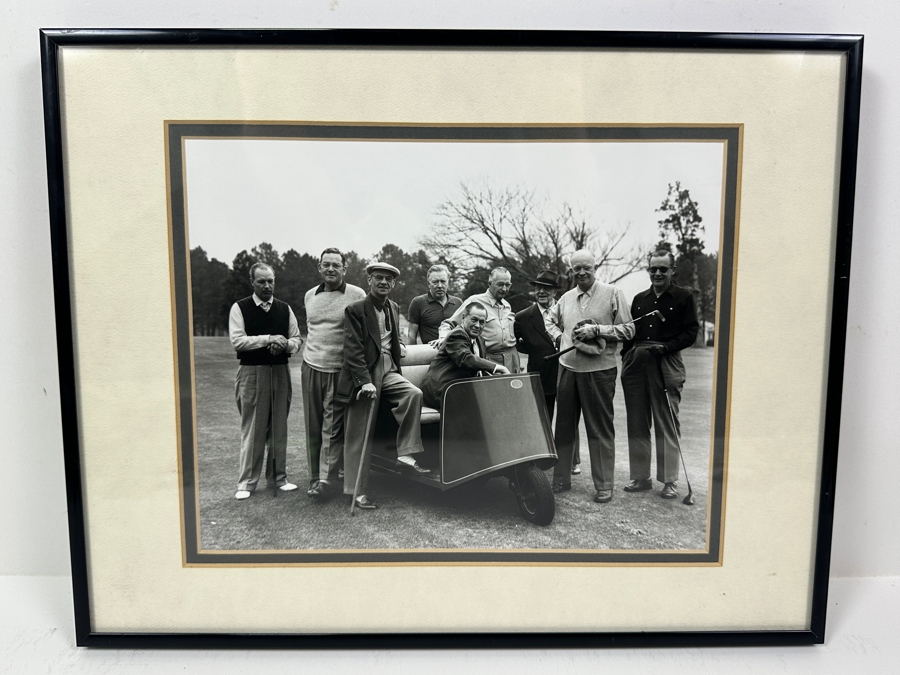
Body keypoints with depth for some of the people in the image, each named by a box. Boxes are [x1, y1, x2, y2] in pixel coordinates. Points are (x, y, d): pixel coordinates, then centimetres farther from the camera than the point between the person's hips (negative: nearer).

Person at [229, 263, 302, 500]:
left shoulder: (285, 309, 13)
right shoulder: (240, 308, 1)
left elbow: (297, 339, 13)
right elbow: (237, 341, -10)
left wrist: (285, 345, -9)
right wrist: (268, 339, -18)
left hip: (281, 371, 4)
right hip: (252, 372, -4)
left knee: (279, 427, 8)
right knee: (252, 428, -1)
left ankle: (277, 477, 20)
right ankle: (247, 482, 8)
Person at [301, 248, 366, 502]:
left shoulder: (357, 296, -3)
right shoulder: (310, 295, 13)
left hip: (339, 370, -4)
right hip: (311, 367, 5)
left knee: (333, 428, -4)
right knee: (313, 426, 8)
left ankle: (327, 479, 0)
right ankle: (315, 477, 19)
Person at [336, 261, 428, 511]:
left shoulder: (393, 308, 13)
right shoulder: (355, 310, -8)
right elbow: (353, 350, -15)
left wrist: (399, 346, 7)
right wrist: (365, 381, -23)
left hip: (388, 371, 6)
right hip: (364, 374, -5)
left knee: (414, 393, -23)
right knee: (359, 436, 1)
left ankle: (405, 455, -14)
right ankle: (358, 491, 12)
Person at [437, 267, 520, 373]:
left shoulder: (507, 306, 16)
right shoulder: (474, 301, -3)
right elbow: (448, 324, 0)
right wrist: (443, 338, -20)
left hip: (511, 357, 5)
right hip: (489, 358, -5)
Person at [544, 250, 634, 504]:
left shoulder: (612, 294, -2)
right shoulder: (566, 298, 11)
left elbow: (628, 330, -5)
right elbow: (550, 321, 26)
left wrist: (596, 330, -14)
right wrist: (560, 336, 6)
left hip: (599, 370, -4)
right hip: (568, 368, 5)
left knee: (600, 430, 2)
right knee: (564, 426, 11)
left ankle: (604, 485, 13)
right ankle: (561, 478, 24)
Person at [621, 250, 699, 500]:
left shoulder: (683, 297, 5)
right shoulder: (639, 299, 19)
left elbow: (691, 332, -1)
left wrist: (665, 347, -14)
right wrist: (627, 358, 5)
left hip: (667, 366, -4)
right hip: (636, 365, 5)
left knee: (667, 424, -1)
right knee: (636, 423, 6)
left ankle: (670, 480, 8)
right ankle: (640, 476, 16)